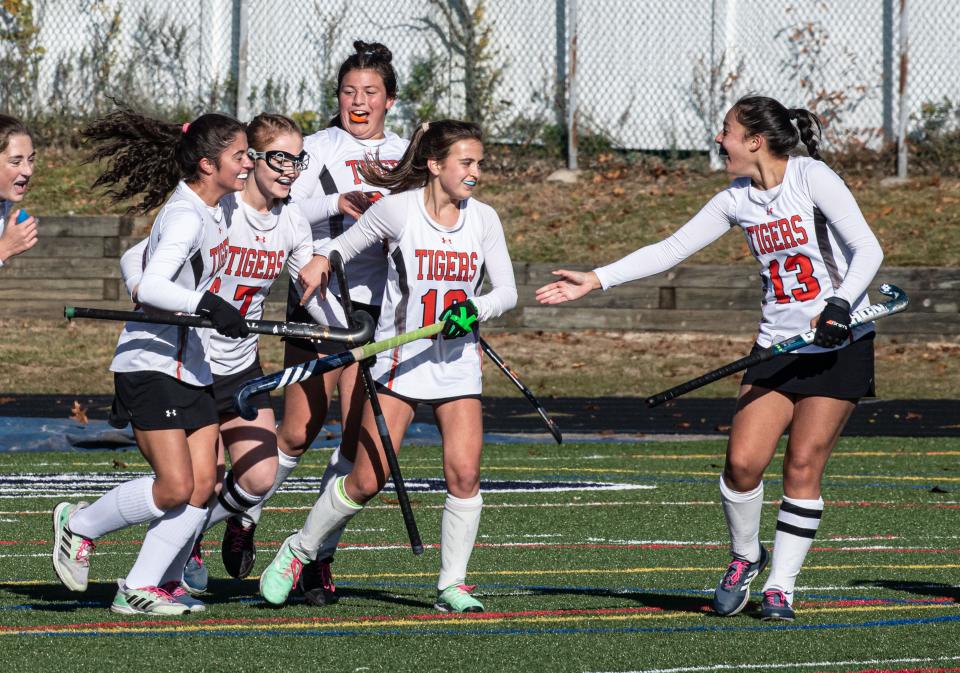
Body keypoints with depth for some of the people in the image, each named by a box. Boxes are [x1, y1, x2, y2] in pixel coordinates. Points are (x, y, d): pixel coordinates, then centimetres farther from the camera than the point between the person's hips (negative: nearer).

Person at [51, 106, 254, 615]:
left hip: (191, 363, 9)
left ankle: (139, 589, 5)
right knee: (175, 488, -13)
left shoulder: (212, 211, 9)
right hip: (150, 365, -9)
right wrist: (207, 304, -45)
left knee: (203, 485, -1)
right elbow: (150, 287, -33)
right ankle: (79, 525, 10)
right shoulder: (185, 217, -20)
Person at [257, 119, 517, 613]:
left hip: (458, 363, 3)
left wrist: (475, 309, -15)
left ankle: (452, 585, 3)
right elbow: (339, 249, 5)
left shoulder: (483, 219, 2)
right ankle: (298, 552, 16)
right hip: (401, 359, -3)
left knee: (464, 474, -11)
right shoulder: (397, 209, -7)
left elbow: (506, 290, 3)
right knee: (367, 480, -6)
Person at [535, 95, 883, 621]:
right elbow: (670, 250, 10)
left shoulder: (812, 178, -12)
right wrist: (596, 280, 4)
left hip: (839, 344, -5)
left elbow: (868, 250, -17)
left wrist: (840, 304, -31)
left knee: (803, 466, -6)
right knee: (743, 461, -8)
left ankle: (780, 587, 5)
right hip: (777, 344, 5)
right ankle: (745, 556, 18)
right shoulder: (737, 199, 6)